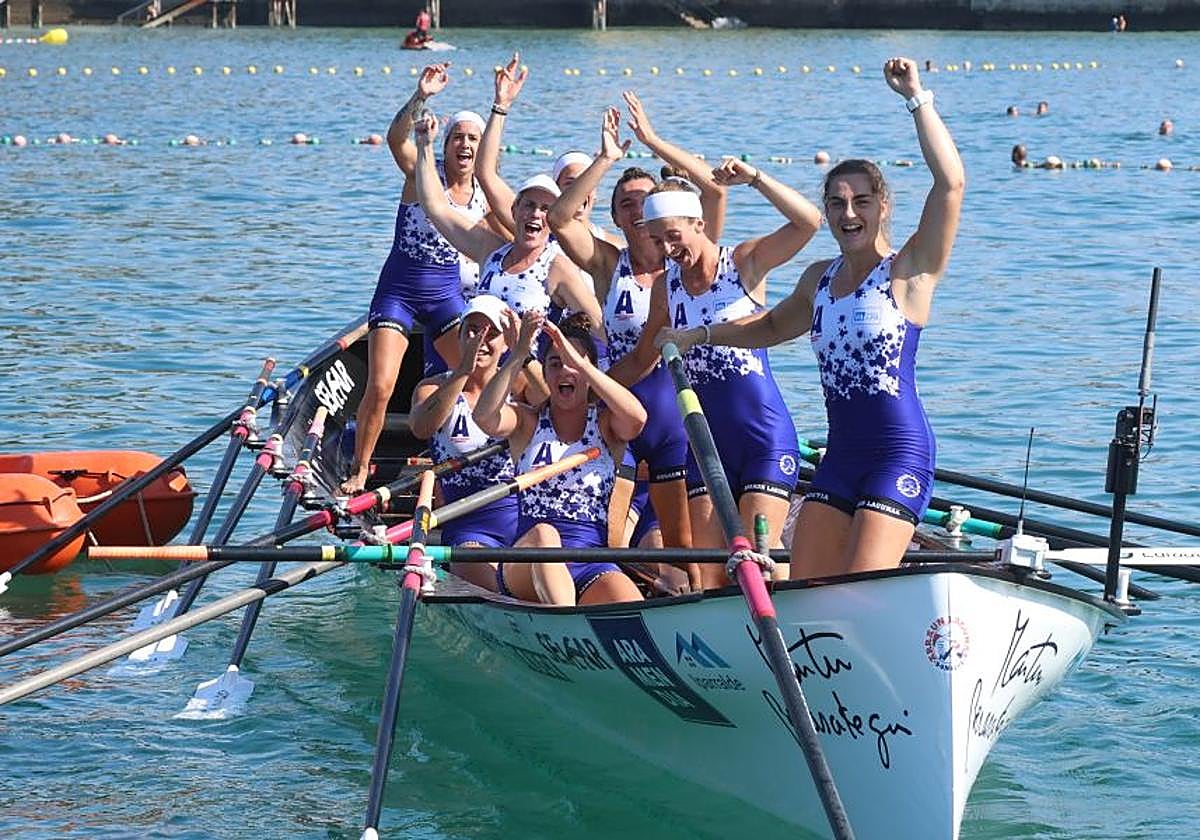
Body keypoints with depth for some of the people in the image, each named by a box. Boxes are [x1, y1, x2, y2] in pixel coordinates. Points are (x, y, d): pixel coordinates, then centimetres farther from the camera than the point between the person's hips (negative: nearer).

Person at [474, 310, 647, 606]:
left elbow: (636, 417, -11)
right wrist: (519, 354, -19)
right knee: (544, 534, -39)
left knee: (635, 615, -33)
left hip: (593, 565, 1)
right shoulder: (527, 422, 14)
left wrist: (577, 360, -18)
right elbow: (485, 417, -9)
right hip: (527, 568, 0)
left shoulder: (605, 424, 14)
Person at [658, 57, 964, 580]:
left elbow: (950, 182, -20)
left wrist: (917, 99, -18)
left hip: (901, 455, -8)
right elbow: (772, 326, 36)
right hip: (840, 457, 8)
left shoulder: (908, 272, -6)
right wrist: (701, 335, 28)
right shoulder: (819, 280, 14)